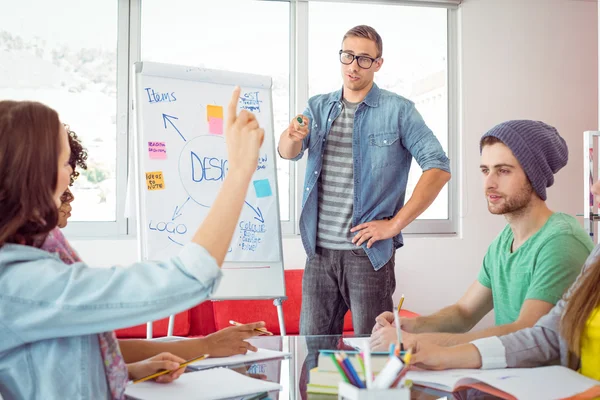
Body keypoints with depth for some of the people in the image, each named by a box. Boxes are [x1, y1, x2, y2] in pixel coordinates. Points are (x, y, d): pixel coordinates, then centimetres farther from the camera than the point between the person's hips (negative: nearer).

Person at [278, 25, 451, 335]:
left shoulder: (398, 110, -2)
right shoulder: (318, 107, 11)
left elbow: (438, 168, -9)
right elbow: (287, 153, -4)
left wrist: (394, 225, -12)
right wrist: (292, 138, -28)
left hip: (368, 251, -3)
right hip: (319, 250, 4)